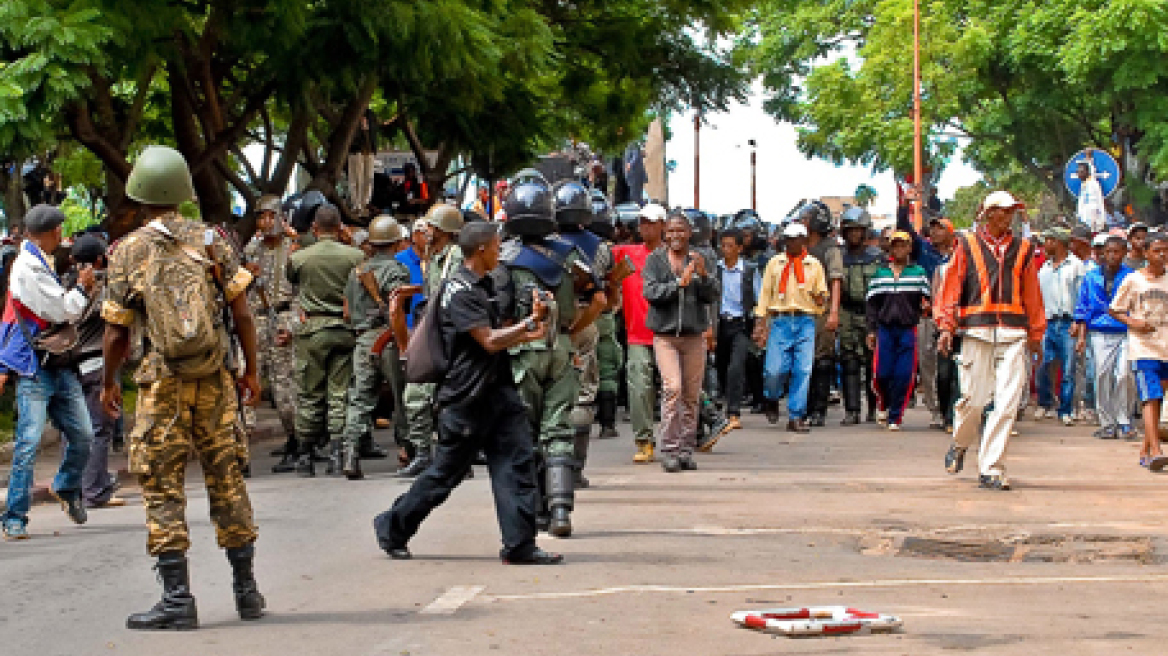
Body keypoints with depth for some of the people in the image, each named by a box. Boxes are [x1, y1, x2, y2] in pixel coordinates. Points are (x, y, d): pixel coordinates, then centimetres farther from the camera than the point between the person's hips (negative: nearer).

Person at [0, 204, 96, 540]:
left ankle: (66, 486, 33)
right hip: (34, 367, -9)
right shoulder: (27, 267, -14)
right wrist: (81, 288, 1)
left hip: (59, 365, 9)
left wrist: (83, 292, 15)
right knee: (29, 442, -11)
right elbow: (62, 311, -15)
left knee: (82, 434, 6)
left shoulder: (40, 264, 17)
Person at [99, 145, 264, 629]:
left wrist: (108, 383, 14)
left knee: (162, 486, 2)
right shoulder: (210, 240, 0)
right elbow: (241, 312, -1)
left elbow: (116, 331, -1)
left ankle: (177, 599, -2)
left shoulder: (127, 252, -4)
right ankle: (247, 590, 18)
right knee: (226, 477, 12)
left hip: (163, 384, -2)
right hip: (214, 380, 2)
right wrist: (251, 371, 10)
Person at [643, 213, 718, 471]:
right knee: (672, 387, -16)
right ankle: (669, 449, -12)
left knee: (691, 394, 3)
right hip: (665, 334, -2)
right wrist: (679, 283, -17)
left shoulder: (699, 259, 9)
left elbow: (713, 295, 3)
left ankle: (686, 449, 12)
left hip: (694, 334, 2)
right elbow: (650, 292, -7)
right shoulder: (655, 259, 5)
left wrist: (703, 275, -16)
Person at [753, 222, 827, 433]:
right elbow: (765, 293, 9)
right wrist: (761, 323, 1)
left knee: (803, 371, -6)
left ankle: (796, 417, 0)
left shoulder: (814, 265, 11)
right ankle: (772, 400, 22)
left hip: (805, 322, 1)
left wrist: (820, 298, -9)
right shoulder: (775, 263, 10)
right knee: (775, 369, -9)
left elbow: (822, 295, 16)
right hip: (780, 321, -1)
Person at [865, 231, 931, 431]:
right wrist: (871, 330, 4)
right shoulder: (880, 274, 13)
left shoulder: (919, 272, 9)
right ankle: (884, 405, 23)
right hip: (885, 329, 1)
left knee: (904, 375, -6)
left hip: (908, 330, -1)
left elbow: (925, 298, 9)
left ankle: (895, 416, 5)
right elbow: (872, 304, 12)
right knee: (882, 373, -6)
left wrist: (925, 305, -14)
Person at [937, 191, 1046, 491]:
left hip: (1013, 334, 2)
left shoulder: (1023, 249, 15)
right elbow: (951, 287, 4)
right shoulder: (968, 246, 7)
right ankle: (959, 444, 30)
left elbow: (1032, 295, 19)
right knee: (974, 398, -1)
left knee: (1007, 403, -8)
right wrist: (946, 326, -4)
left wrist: (1035, 334, 19)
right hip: (977, 330, -2)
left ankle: (991, 469, -5)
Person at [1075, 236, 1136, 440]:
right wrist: (1082, 336, 9)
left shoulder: (1130, 277, 5)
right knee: (1103, 377, -2)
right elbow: (1082, 308, 15)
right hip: (1100, 333, 2)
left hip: (1125, 333, -2)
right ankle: (1107, 424, 7)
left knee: (1124, 375, -12)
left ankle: (1124, 423, -1)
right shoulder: (1091, 277, 11)